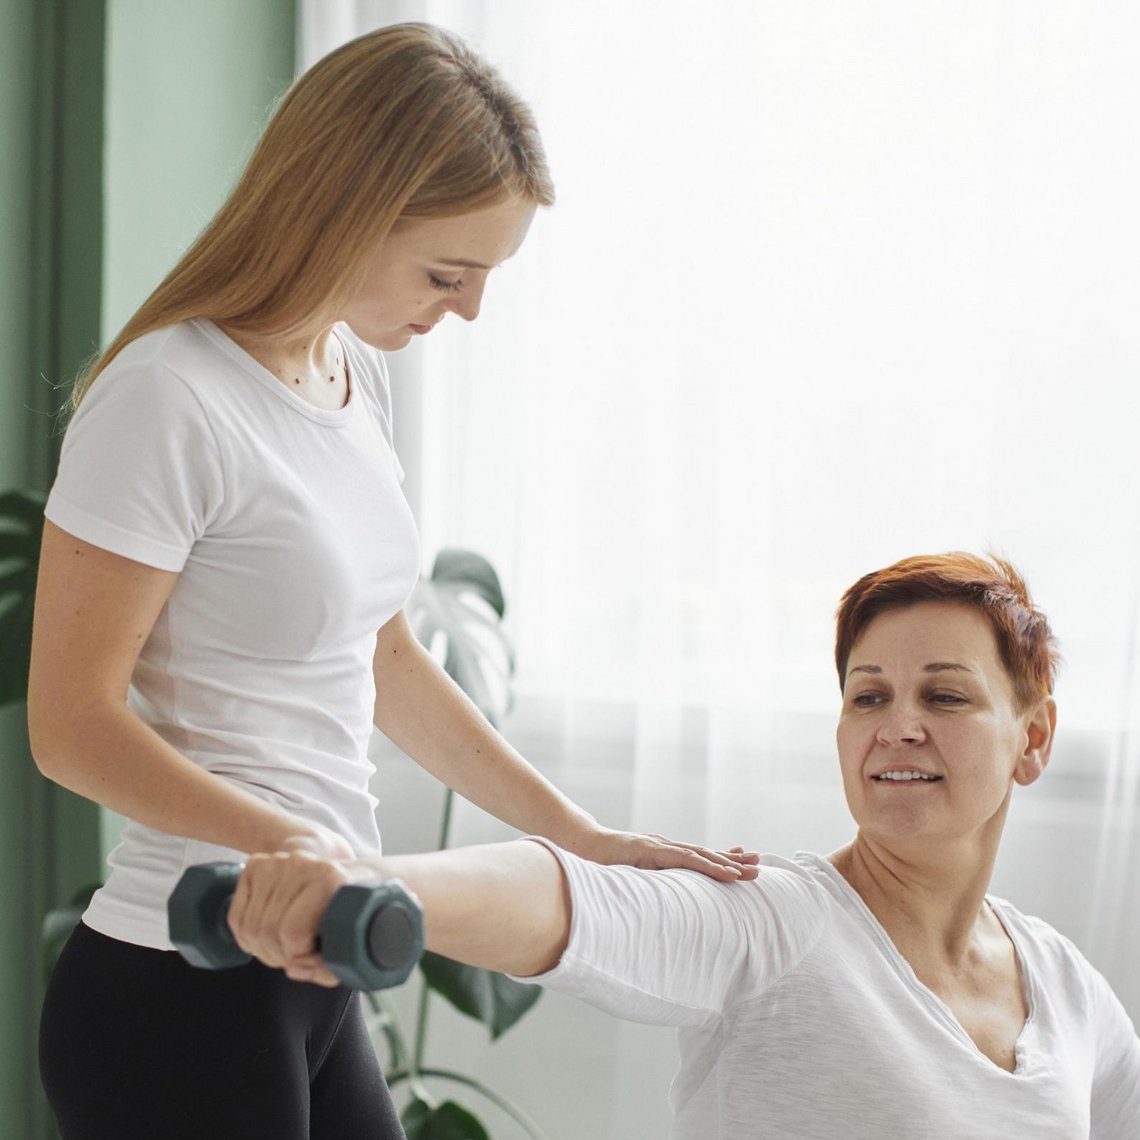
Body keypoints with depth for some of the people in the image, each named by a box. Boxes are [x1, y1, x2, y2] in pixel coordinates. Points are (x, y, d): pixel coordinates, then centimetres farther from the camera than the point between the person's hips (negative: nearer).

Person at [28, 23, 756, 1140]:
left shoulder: (353, 369, 8)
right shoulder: (170, 400, -17)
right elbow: (74, 723, -16)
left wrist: (578, 834, 13)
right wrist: (294, 846, -28)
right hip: (180, 998, -8)